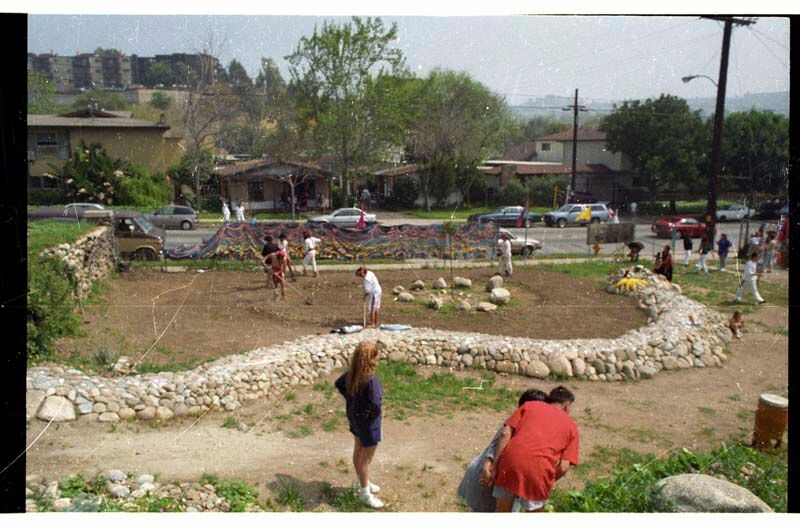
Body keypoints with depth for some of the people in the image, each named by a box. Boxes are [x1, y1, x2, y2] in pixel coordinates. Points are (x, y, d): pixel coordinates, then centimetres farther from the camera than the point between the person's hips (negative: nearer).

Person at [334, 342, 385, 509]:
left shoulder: (352, 373, -9)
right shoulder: (370, 380, -35)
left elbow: (339, 383, 8)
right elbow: (375, 404, -39)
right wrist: (377, 412, -17)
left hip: (354, 416, 8)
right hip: (368, 421, -8)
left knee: (358, 450, 27)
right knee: (366, 458, 10)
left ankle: (361, 481, 48)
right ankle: (365, 492, 26)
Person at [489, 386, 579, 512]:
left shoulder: (530, 405, 22)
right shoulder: (571, 425, 19)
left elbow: (506, 433, 8)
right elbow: (563, 467, 8)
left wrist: (494, 466, 9)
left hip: (511, 460, 2)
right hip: (538, 469, -1)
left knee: (502, 511, 21)